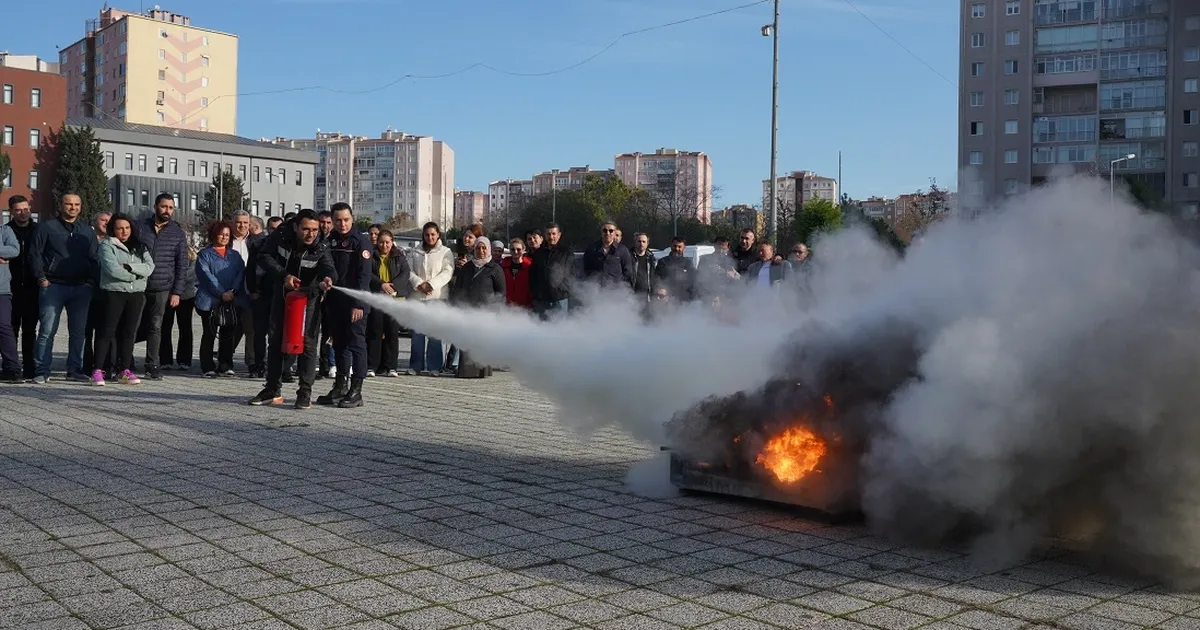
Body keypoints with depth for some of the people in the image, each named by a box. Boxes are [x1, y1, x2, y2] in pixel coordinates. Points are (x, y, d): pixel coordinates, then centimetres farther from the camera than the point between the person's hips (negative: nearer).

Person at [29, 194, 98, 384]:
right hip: (53, 286, -3)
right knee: (47, 331, -4)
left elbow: (94, 258, 15)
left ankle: (75, 370, 12)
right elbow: (35, 254, 1)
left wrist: (90, 281, 3)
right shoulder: (47, 227, 3)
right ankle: (42, 371, 1)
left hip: (81, 288, 4)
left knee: (78, 332, 5)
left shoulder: (87, 230, 15)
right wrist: (41, 278, -7)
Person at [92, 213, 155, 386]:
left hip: (136, 294, 4)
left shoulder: (140, 247, 14)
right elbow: (112, 269, -15)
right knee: (107, 331, -4)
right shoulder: (107, 245, -1)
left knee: (129, 332, 6)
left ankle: (125, 370, 12)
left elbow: (149, 267, -1)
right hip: (113, 293, -4)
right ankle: (97, 370, -2)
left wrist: (128, 266, -13)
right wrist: (136, 275, -6)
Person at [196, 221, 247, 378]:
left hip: (232, 301, 4)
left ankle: (226, 365, 11)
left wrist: (232, 291, -12)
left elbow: (241, 273, 5)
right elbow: (206, 275, -8)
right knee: (209, 334, 1)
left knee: (228, 333, 5)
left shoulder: (235, 255, 17)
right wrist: (222, 293, -16)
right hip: (210, 300, -3)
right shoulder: (205, 254, 4)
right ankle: (208, 367, 4)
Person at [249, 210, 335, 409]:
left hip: (308, 298, -3)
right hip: (282, 295, 3)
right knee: (275, 341, 10)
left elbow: (327, 267, -36)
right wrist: (284, 275, -30)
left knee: (307, 343, -9)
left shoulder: (321, 249, -20)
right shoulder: (280, 236, -14)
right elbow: (265, 257, -16)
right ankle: (273, 390, 22)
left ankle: (305, 392, -3)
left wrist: (327, 278, -61)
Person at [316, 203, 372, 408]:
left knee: (356, 343, -3)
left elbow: (364, 275, -13)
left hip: (355, 302, -6)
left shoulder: (361, 241, -7)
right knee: (339, 344, 12)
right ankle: (340, 386, 21)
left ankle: (356, 391, 0)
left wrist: (358, 304, -19)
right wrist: (323, 291, 5)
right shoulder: (330, 240, 12)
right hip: (335, 302, 6)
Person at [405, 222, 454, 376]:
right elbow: (409, 271, 6)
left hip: (437, 296, -2)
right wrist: (419, 284, -12)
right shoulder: (414, 252, 15)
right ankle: (415, 365, 4)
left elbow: (447, 272, -3)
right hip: (418, 296, 2)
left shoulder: (446, 252, 8)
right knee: (417, 331, -1)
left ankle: (433, 366, 0)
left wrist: (431, 284, -13)